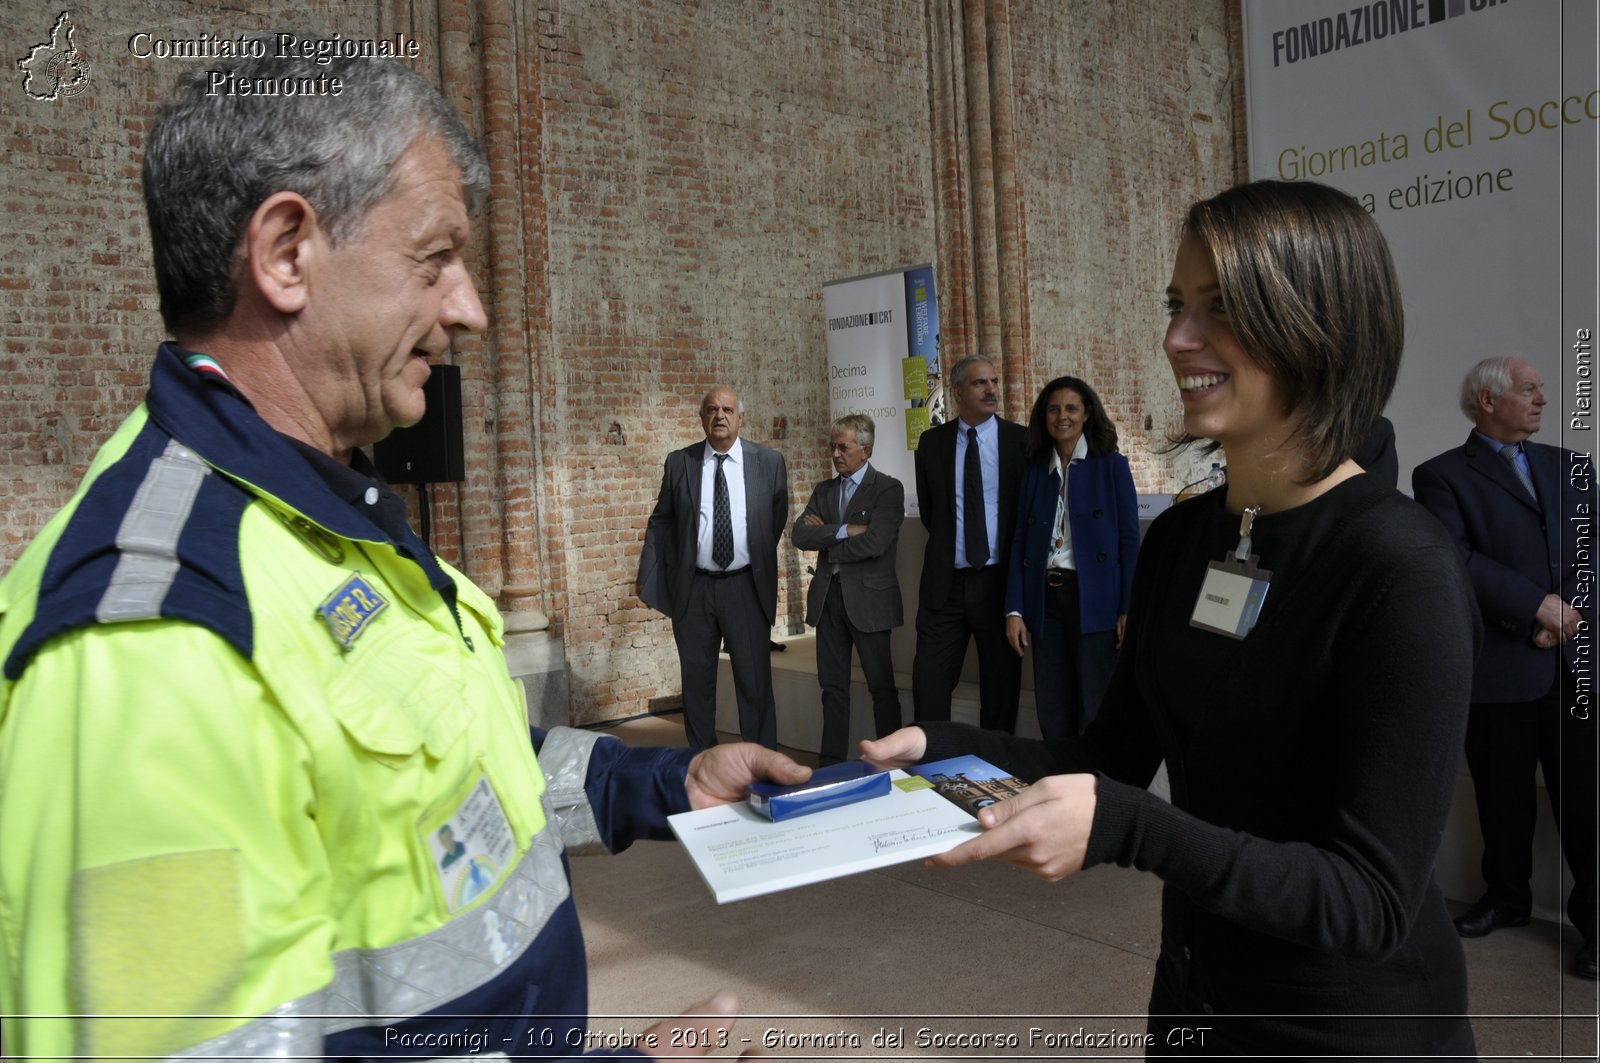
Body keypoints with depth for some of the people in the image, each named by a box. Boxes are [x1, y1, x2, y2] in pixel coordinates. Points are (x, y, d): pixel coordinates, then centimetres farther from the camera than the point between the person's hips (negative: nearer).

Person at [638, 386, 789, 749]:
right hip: (692, 590, 1)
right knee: (696, 682, 11)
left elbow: (777, 519, 12)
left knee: (755, 681, 4)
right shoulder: (678, 463, 2)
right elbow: (660, 523, 6)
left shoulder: (769, 461, -1)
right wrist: (649, 577, 1)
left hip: (748, 588, -1)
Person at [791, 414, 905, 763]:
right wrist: (843, 531, -14)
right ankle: (832, 761, 18)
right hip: (828, 596, 6)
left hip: (868, 597, -6)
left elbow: (874, 542, -19)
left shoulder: (887, 489, -5)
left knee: (882, 685, 2)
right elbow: (799, 534, -1)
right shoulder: (824, 490, 13)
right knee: (833, 685, 11)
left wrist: (825, 539, -6)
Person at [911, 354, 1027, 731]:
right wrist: (947, 546, 8)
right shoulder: (932, 441, 5)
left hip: (999, 581, -1)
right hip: (944, 582, 2)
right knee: (930, 681, 1)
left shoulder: (1021, 440, -1)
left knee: (1000, 683, 8)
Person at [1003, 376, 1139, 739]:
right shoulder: (1034, 472, 11)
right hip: (1045, 600, 3)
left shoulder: (1111, 466, 1)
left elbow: (1129, 540, -2)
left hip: (1094, 600, -3)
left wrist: (1128, 609, -10)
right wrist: (1014, 610, 1)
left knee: (1095, 710, 2)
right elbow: (1020, 542, 9)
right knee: (1052, 711, 8)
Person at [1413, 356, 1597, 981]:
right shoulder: (1442, 476, -1)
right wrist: (1538, 606, -16)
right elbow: (1455, 559, -13)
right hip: (1500, 665, -3)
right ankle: (1507, 897, 29)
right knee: (1503, 795, 11)